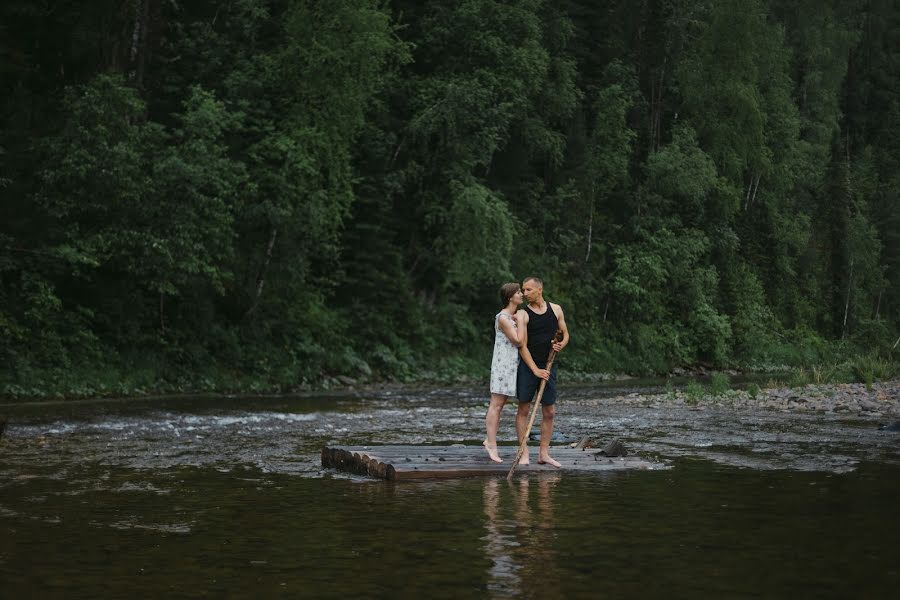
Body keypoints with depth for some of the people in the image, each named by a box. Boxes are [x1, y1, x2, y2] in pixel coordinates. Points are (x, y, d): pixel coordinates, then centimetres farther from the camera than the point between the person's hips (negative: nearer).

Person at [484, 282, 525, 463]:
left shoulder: (513, 316, 15)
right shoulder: (503, 318, -13)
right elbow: (518, 341, -17)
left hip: (512, 364, 9)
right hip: (503, 364, -9)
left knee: (500, 404, 11)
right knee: (496, 404, -6)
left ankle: (490, 441, 16)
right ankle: (492, 444, -5)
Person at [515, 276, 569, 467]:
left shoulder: (556, 309, 7)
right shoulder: (522, 314, -5)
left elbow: (565, 334, 15)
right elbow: (522, 346, -10)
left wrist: (561, 344, -9)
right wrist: (535, 370, -17)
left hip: (548, 366, 4)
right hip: (528, 366, -3)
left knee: (549, 412, 4)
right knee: (523, 409, -2)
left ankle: (544, 453, 13)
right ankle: (524, 453, 2)